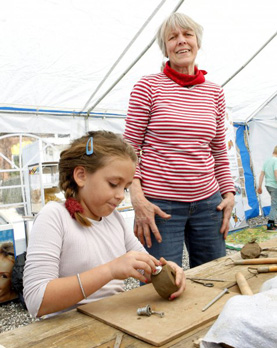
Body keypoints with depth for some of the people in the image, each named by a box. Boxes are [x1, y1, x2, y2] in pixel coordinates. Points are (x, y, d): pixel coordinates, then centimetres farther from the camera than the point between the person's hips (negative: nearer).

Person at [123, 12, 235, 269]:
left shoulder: (215, 93, 10)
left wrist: (228, 193, 6)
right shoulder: (148, 87, -2)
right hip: (160, 205, -4)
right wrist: (137, 199, -13)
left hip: (208, 202, 5)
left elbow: (219, 152, 15)